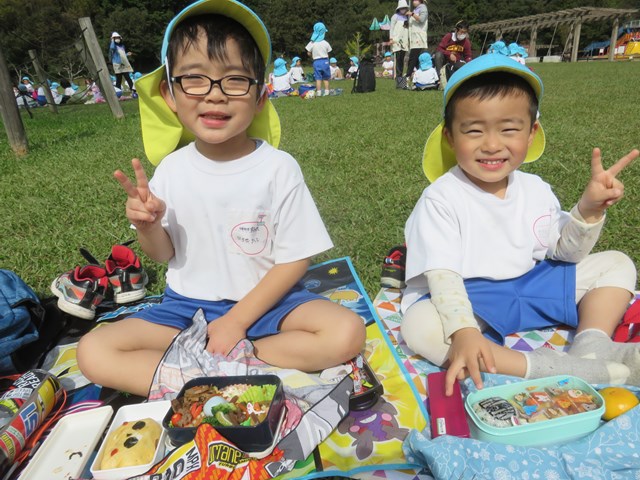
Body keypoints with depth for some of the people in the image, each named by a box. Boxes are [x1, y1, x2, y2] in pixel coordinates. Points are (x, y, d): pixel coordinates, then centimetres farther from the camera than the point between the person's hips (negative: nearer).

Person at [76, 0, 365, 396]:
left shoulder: (278, 168, -15)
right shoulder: (172, 169, -5)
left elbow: (295, 259, -11)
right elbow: (164, 253, 5)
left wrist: (237, 320, -15)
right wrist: (148, 227, -18)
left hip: (265, 300, -2)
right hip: (189, 305, 3)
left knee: (346, 332, -25)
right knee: (93, 352, -13)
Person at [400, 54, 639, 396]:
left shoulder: (536, 189, 3)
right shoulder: (441, 198, -16)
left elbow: (565, 252, 7)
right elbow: (442, 274, -24)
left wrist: (589, 209, -11)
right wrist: (463, 331, -39)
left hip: (530, 285, 6)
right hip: (469, 300, -5)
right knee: (420, 325, -38)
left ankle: (591, 346, -16)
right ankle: (548, 368, -33)